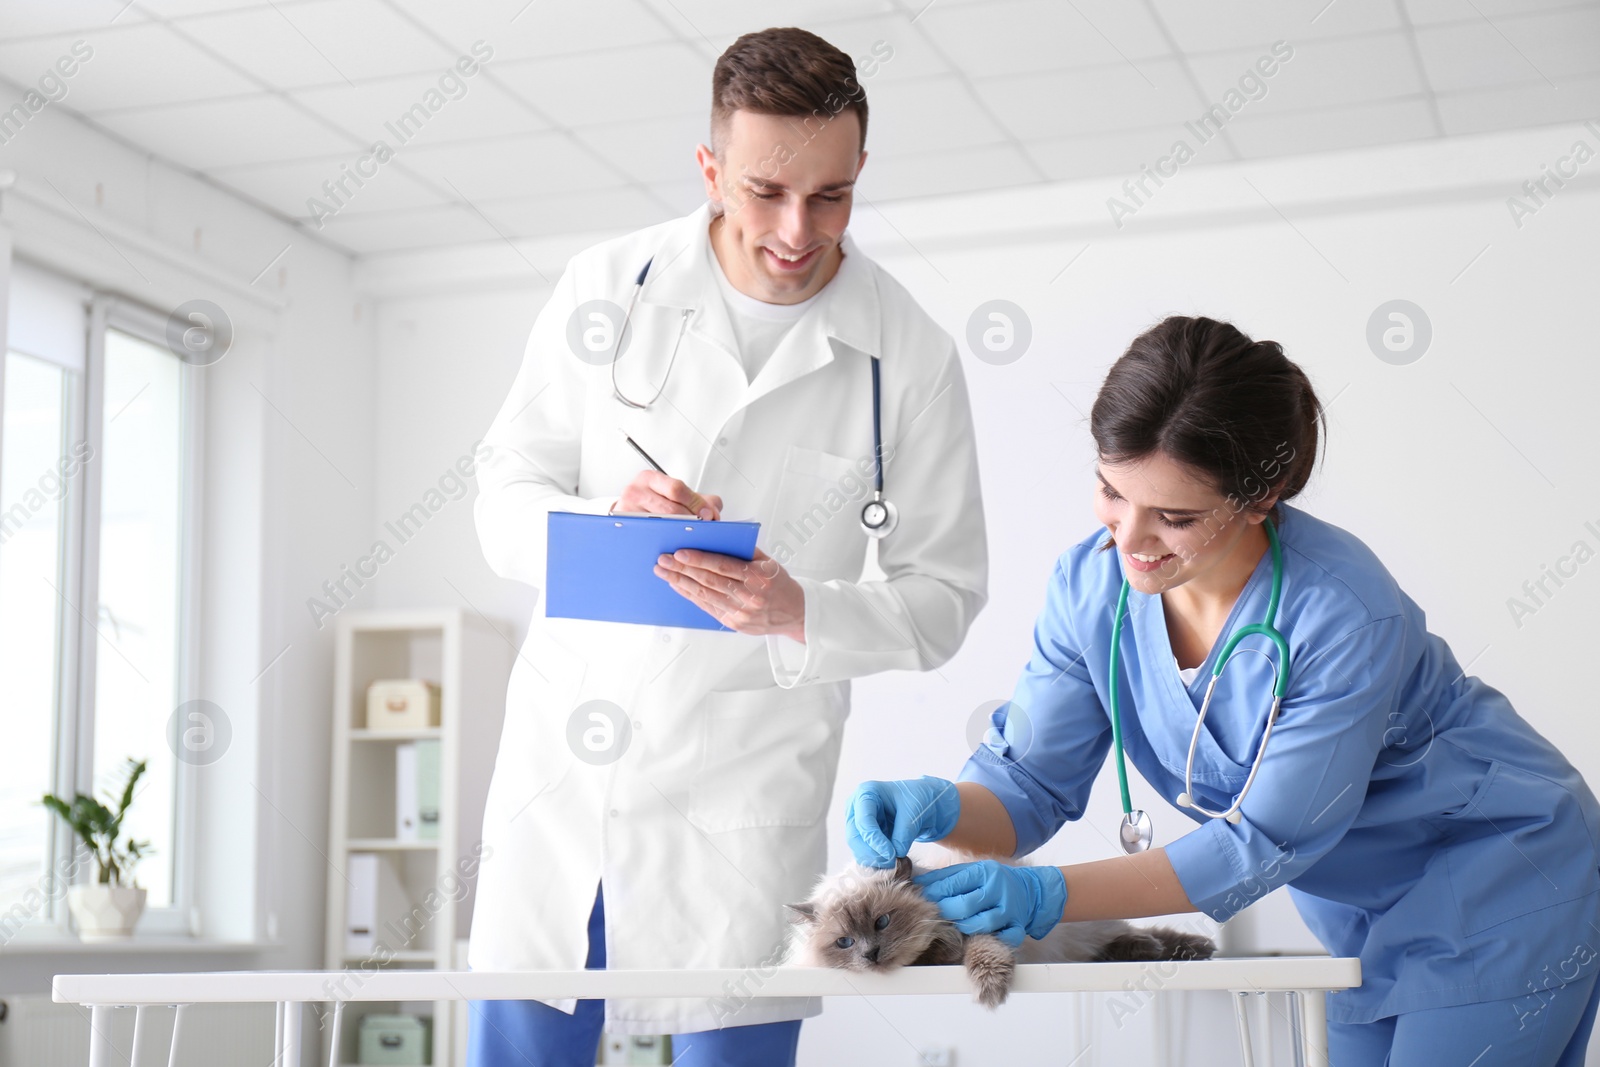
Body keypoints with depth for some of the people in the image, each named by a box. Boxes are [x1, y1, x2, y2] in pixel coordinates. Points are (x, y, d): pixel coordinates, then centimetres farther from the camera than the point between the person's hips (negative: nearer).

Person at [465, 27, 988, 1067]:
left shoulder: (911, 357, -4)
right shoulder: (608, 287, 1)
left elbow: (944, 595, 1)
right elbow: (505, 496, 5)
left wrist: (802, 612, -18)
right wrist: (603, 527, -17)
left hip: (743, 786, -1)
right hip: (563, 759, 2)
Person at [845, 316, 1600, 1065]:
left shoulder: (1345, 614, -33)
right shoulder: (1091, 584, -15)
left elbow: (1269, 841, -29)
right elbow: (1030, 779, -10)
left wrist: (1048, 895, -37)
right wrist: (940, 807, -34)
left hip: (1501, 877, -5)